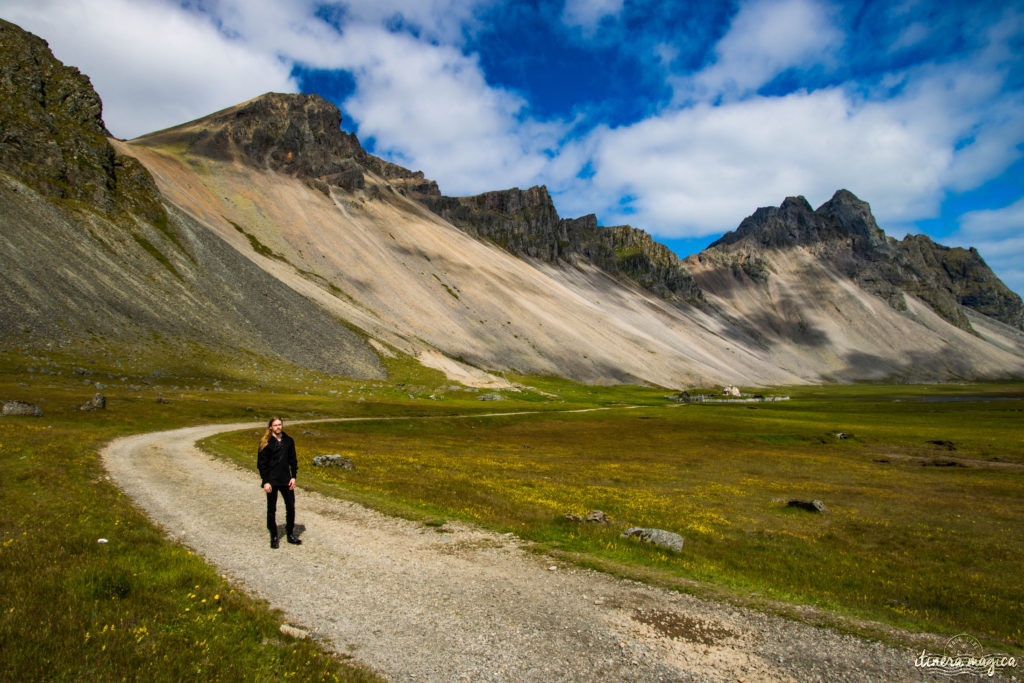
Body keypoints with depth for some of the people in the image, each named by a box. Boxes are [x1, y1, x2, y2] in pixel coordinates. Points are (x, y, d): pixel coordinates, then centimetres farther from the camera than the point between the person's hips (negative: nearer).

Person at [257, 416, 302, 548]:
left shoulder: (289, 441, 5)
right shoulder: (266, 443, -6)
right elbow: (261, 463, -6)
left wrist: (293, 477, 3)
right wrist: (265, 481, -10)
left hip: (286, 480, 3)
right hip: (271, 480, -3)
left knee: (291, 507, 6)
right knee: (271, 509, 7)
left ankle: (290, 534, 21)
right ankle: (273, 537, 19)